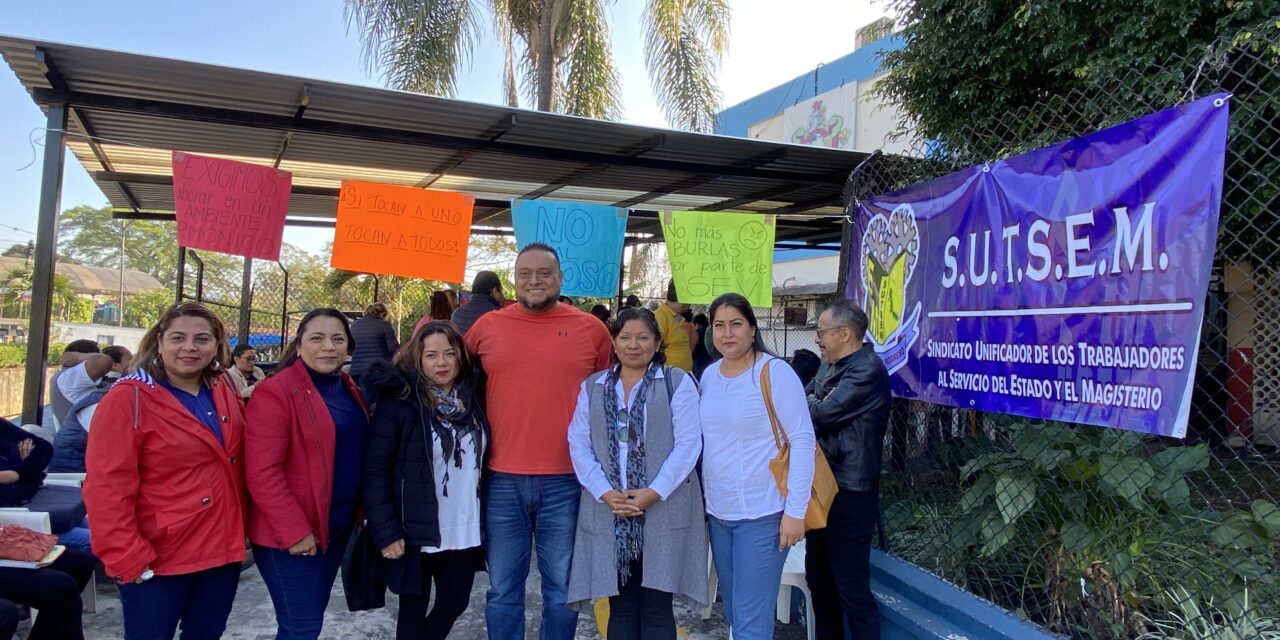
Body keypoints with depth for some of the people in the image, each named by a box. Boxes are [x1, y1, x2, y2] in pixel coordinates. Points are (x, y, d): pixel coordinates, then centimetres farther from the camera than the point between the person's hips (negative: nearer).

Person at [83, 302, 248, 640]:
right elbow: (107, 488, -16)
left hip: (223, 552, 6)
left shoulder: (225, 393, 5)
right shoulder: (129, 398, -12)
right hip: (157, 561, -5)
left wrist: (242, 529, 9)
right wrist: (128, 558, -17)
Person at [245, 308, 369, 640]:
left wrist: (359, 512, 8)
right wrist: (294, 530, -20)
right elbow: (262, 473, -20)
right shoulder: (276, 392, -16)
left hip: (338, 526, 7)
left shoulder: (349, 390, 8)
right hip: (290, 534, -7)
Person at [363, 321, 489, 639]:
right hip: (416, 532, -4)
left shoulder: (471, 400, 5)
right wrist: (386, 530, -17)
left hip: (465, 533, 5)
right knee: (414, 611, 12)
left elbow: (481, 461, 9)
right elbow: (376, 469, -13)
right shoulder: (398, 401, -12)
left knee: (455, 603, 16)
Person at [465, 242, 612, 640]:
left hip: (567, 480, -1)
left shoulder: (591, 328, 1)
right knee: (503, 590, 14)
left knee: (562, 588, 13)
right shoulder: (486, 326, 3)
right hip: (502, 479, 1)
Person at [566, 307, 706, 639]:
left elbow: (688, 443, -6)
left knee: (656, 606, 2)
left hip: (663, 510, -3)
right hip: (608, 512, 3)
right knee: (620, 606, 10)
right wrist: (605, 492, -10)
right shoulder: (592, 387, 12)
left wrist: (654, 492, -14)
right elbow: (579, 444, 4)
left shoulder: (677, 382, 2)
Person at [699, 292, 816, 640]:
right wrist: (703, 499, 11)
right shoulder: (709, 374, 6)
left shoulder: (775, 372, -13)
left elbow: (802, 440, -14)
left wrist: (795, 511, -16)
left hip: (762, 515, -6)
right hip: (718, 513, 6)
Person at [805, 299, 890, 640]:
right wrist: (812, 403, -10)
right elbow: (807, 403, 11)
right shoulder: (832, 367, 14)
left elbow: (821, 415, -22)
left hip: (849, 493, -10)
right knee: (818, 576, 19)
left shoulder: (868, 370, -18)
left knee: (852, 587, -1)